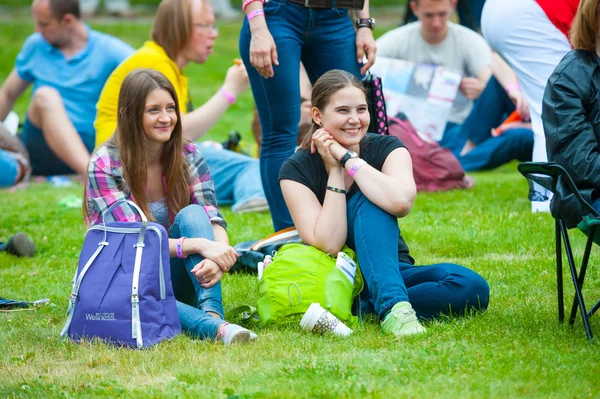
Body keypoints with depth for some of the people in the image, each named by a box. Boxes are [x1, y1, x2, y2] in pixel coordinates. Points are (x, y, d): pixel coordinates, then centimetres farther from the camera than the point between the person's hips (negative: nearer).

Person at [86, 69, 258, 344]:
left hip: (176, 279, 3)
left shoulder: (187, 156, 0)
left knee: (191, 214, -25)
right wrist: (199, 245, -34)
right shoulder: (104, 166, -12)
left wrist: (219, 255, -34)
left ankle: (212, 310, -44)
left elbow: (214, 221, -9)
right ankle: (213, 326, -55)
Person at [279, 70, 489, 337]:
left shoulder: (387, 148, -6)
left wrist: (346, 157, -21)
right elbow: (328, 245, -22)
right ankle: (393, 305, -45)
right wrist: (334, 170, -19)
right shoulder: (297, 169, -9)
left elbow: (401, 203, -30)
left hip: (391, 273, 2)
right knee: (367, 201, -29)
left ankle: (365, 308, -29)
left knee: (473, 288, -27)